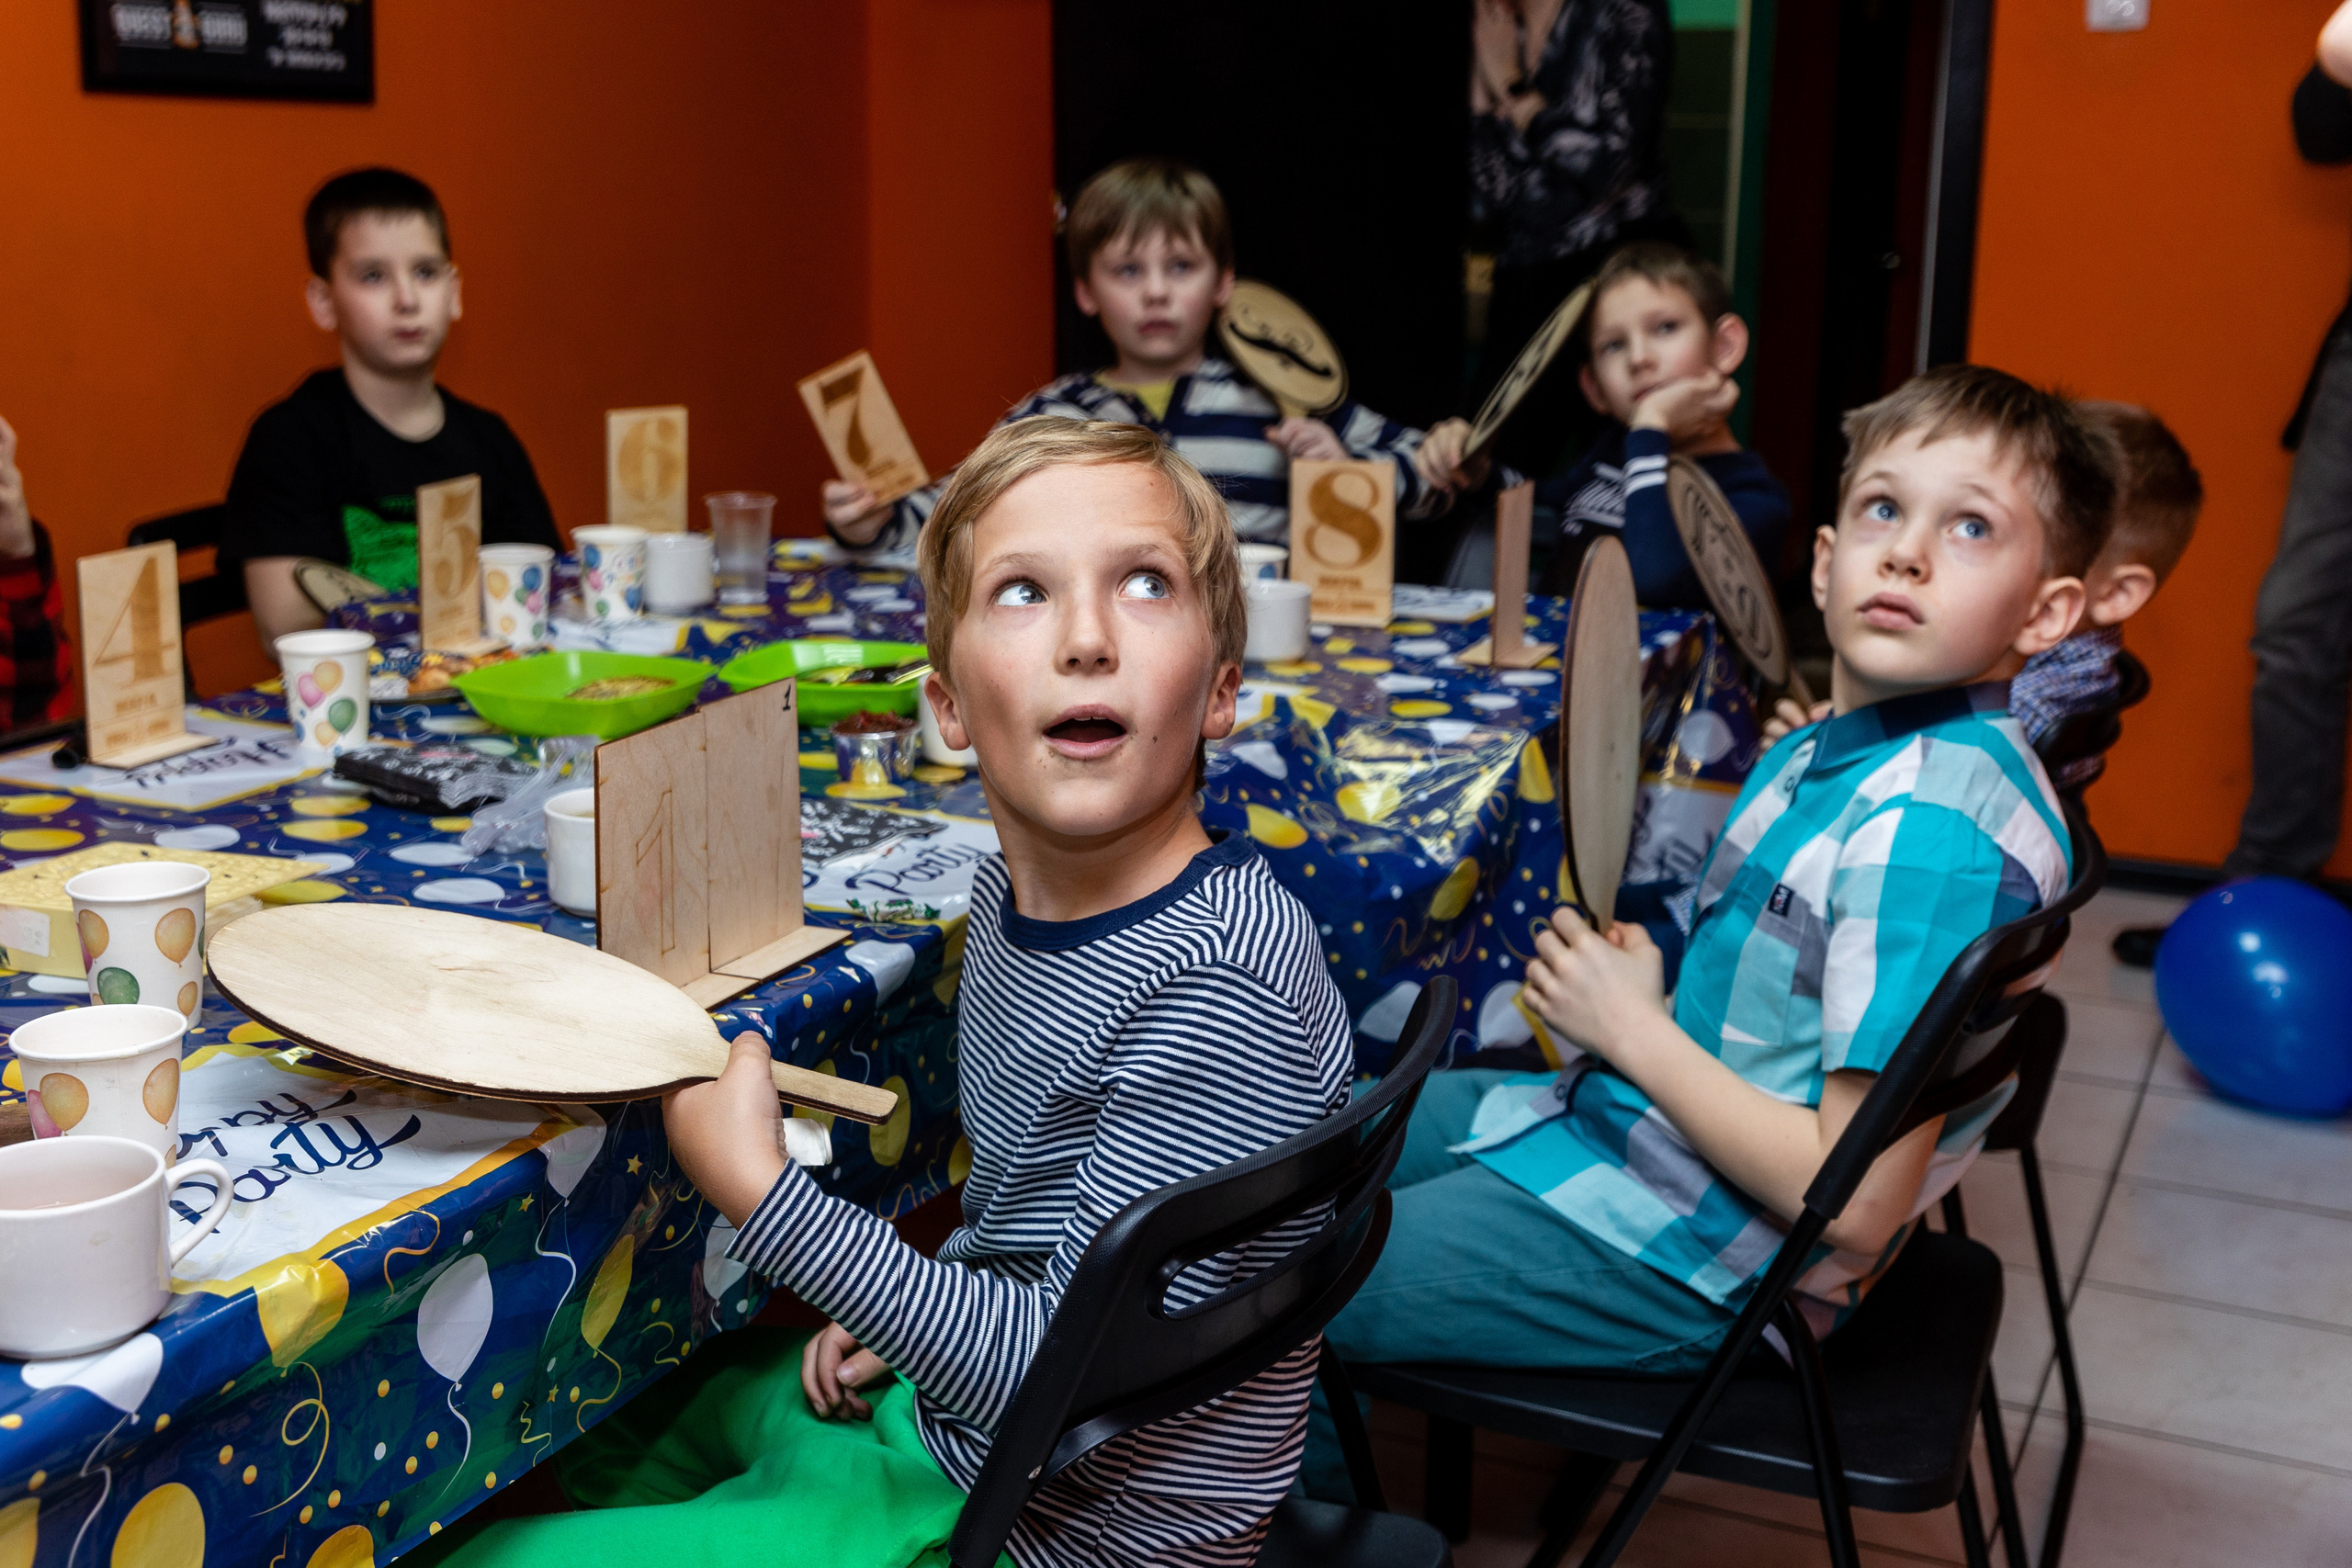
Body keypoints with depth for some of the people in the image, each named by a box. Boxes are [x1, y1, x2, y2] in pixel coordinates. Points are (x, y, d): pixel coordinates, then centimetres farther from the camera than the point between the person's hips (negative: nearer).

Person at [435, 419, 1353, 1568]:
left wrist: (761, 1192, -25)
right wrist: (900, 1304, 1)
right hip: (947, 1409, 8)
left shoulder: (1221, 989, -30)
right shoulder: (1017, 890, -3)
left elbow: (1070, 1381, -28)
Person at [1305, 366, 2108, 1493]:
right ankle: (1341, 1502, 38)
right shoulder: (1819, 756, 2)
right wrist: (1610, 990, -5)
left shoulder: (1940, 829, -28)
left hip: (1687, 1260, -10)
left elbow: (1857, 1201, -29)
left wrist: (1635, 1030, -19)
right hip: (1618, 1112, 10)